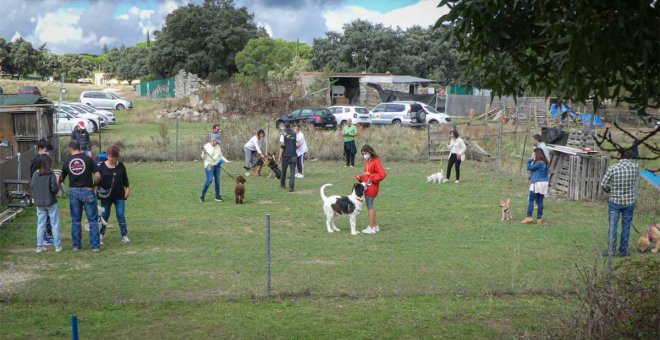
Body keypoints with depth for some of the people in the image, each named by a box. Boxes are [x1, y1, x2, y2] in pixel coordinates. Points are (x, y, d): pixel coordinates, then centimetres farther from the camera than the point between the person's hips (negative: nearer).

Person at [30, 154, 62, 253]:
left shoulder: (35, 174, -3)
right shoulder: (50, 174, -15)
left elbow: (31, 186, 4)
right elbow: (54, 189, -18)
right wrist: (58, 186, 2)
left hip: (39, 203, 4)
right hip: (51, 202, -4)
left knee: (40, 225, 11)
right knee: (55, 224, 7)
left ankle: (39, 246, 13)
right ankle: (57, 245, 10)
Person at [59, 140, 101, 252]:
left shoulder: (67, 161, 2)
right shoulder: (88, 159, -5)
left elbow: (62, 178, 13)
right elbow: (98, 176, -10)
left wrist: (59, 182, 35)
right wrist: (94, 185, 9)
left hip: (73, 191, 2)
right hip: (87, 191, -2)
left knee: (75, 221, 12)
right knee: (93, 220, 4)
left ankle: (76, 245, 15)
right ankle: (95, 245, 2)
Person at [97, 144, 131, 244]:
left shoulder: (121, 166, -1)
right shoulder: (102, 166, -4)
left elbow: (125, 179, 8)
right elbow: (98, 180, 2)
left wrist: (127, 189, 5)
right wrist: (97, 190, -4)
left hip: (119, 195, 0)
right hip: (106, 196, 0)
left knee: (120, 215, -2)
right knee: (104, 215, 6)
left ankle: (124, 235, 5)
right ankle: (101, 235, 16)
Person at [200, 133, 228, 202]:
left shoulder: (218, 147, 9)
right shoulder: (206, 146, -7)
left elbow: (221, 156, 17)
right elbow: (203, 157, -4)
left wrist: (226, 161, 6)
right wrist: (204, 153, -23)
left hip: (217, 165, 6)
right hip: (209, 165, -5)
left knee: (217, 180, 3)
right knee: (209, 180, -15)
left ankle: (217, 196, 13)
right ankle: (202, 196, -5)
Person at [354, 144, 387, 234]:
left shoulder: (376, 161, -14)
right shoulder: (367, 161, 12)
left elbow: (382, 174, -20)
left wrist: (370, 176, -19)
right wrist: (360, 177, 1)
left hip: (372, 186, -9)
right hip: (367, 186, 9)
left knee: (370, 206, -5)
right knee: (369, 206, 14)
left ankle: (371, 227, 1)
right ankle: (375, 225, 23)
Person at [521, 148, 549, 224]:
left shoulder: (539, 163, -17)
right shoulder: (544, 162, 12)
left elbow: (529, 168, -11)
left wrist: (531, 159, -4)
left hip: (537, 183, -9)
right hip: (543, 183, 9)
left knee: (531, 200, -4)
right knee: (540, 201, 10)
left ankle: (529, 217, -7)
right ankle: (539, 218, 12)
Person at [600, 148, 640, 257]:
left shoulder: (612, 169, -14)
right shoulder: (635, 167, -9)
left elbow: (603, 185, -8)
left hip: (615, 201, -1)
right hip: (629, 202, 2)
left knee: (612, 227, 5)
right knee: (626, 227, 12)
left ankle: (611, 251, 7)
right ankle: (623, 251, 17)